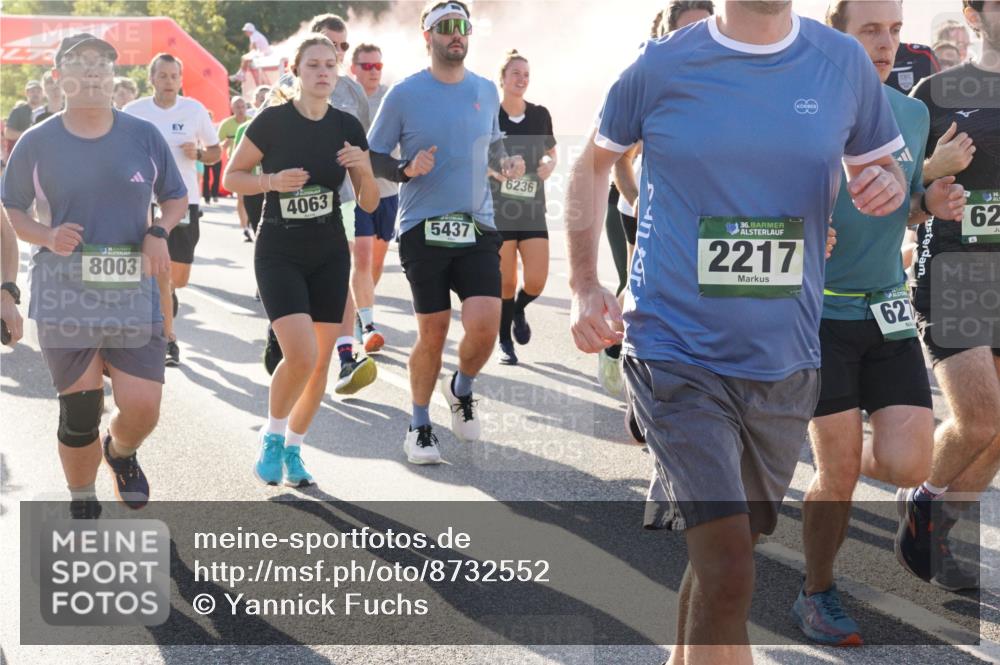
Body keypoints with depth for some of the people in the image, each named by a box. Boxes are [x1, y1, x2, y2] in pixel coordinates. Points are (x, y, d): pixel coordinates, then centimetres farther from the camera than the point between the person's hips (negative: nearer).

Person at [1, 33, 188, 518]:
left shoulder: (143, 136, 4)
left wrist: (159, 232, -5)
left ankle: (120, 452, 33)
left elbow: (175, 197, 16)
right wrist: (46, 236, -11)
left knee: (142, 409, -5)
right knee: (79, 413, 1)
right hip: (64, 295, -1)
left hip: (133, 293, 1)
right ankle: (82, 505, 25)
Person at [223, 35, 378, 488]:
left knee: (321, 361, 5)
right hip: (279, 256, -4)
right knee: (301, 354, -19)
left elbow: (369, 204, 3)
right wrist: (273, 181, -20)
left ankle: (293, 449, 24)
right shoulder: (273, 121, -10)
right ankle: (272, 436, 7)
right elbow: (231, 177, -2)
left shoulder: (348, 128, 1)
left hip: (330, 256, 4)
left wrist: (363, 169, -16)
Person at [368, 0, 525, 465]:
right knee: (432, 332, 2)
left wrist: (505, 163, 4)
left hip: (477, 227, 3)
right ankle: (419, 426, 21)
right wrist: (407, 169, -16)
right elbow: (374, 158, 3)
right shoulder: (404, 95, -2)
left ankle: (461, 389, 21)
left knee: (485, 325, -12)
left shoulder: (486, 91, 9)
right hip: (422, 229, -2)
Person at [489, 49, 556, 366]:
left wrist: (549, 164, -5)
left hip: (533, 209, 2)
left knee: (536, 281, -7)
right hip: (499, 210, -2)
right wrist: (494, 169, -19)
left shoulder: (540, 115, 5)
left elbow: (551, 152, 18)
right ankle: (505, 342, 20)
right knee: (506, 282, 1)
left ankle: (518, 311, 27)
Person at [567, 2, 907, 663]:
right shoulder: (662, 67, -6)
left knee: (726, 548, 19)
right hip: (677, 354, -4)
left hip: (784, 361, 4)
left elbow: (880, 168, 14)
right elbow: (593, 164, 9)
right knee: (727, 567, -17)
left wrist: (887, 186, -11)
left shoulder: (844, 63, 0)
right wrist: (585, 287, 0)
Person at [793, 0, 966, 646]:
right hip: (820, 309, -4)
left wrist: (931, 203, -3)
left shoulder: (913, 114, 7)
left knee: (907, 465, -7)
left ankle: (851, 457, 29)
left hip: (887, 308, 4)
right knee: (838, 474, -2)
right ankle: (817, 594, 22)